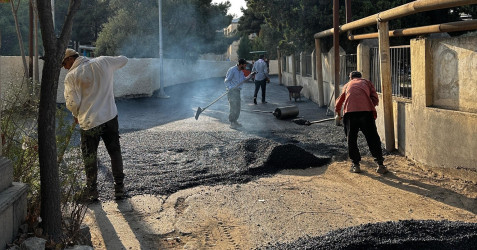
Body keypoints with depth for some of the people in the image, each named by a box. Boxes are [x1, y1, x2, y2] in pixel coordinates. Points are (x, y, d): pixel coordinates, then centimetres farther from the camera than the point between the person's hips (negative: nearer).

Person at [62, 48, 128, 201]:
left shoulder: (71, 76, -9)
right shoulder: (103, 62, 2)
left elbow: (72, 103, -10)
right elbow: (123, 60, 18)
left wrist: (77, 115, 9)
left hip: (89, 122, -3)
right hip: (111, 117, 4)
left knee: (90, 158, 11)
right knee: (115, 153, 15)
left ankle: (92, 192, 18)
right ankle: (119, 188, 19)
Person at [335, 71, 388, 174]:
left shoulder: (347, 85, 30)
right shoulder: (366, 82, 26)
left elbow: (339, 101, 40)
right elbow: (375, 99, 15)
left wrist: (338, 113, 58)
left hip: (350, 111, 1)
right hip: (366, 110, -1)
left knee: (351, 139, 12)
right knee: (372, 138, 4)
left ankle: (355, 165, 14)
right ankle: (380, 164, 4)